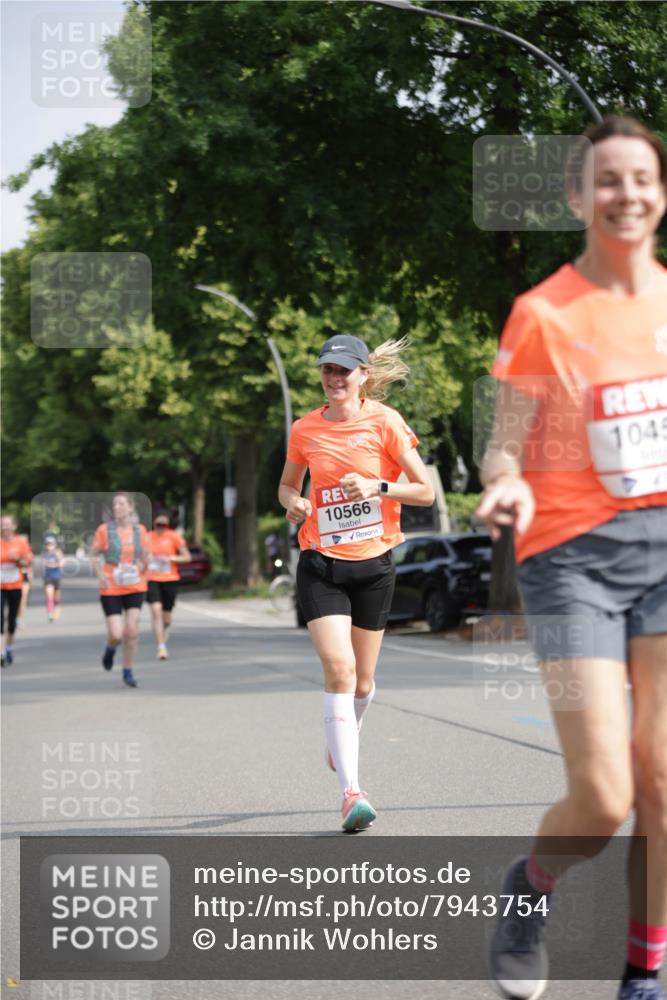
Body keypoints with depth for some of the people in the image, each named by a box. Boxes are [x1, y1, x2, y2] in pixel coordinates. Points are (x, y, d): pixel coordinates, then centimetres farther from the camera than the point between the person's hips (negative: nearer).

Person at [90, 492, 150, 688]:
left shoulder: (139, 530, 3)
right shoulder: (104, 530, -5)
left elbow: (145, 558, 15)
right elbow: (93, 555, 2)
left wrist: (145, 562, -8)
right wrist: (100, 575, -12)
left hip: (135, 588, 2)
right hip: (111, 589, -2)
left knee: (132, 631, -4)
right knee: (116, 634, -8)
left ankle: (128, 671, 12)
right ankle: (110, 648, 29)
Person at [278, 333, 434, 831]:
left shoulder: (385, 422, -5)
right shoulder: (305, 429, 2)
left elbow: (426, 492, -3)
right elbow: (288, 483, 19)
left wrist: (378, 487, -19)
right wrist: (293, 503, -4)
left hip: (374, 564, 0)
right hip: (320, 563, 0)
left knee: (361, 682, 10)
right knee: (338, 668, -17)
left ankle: (345, 736, 45)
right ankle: (351, 791, -20)